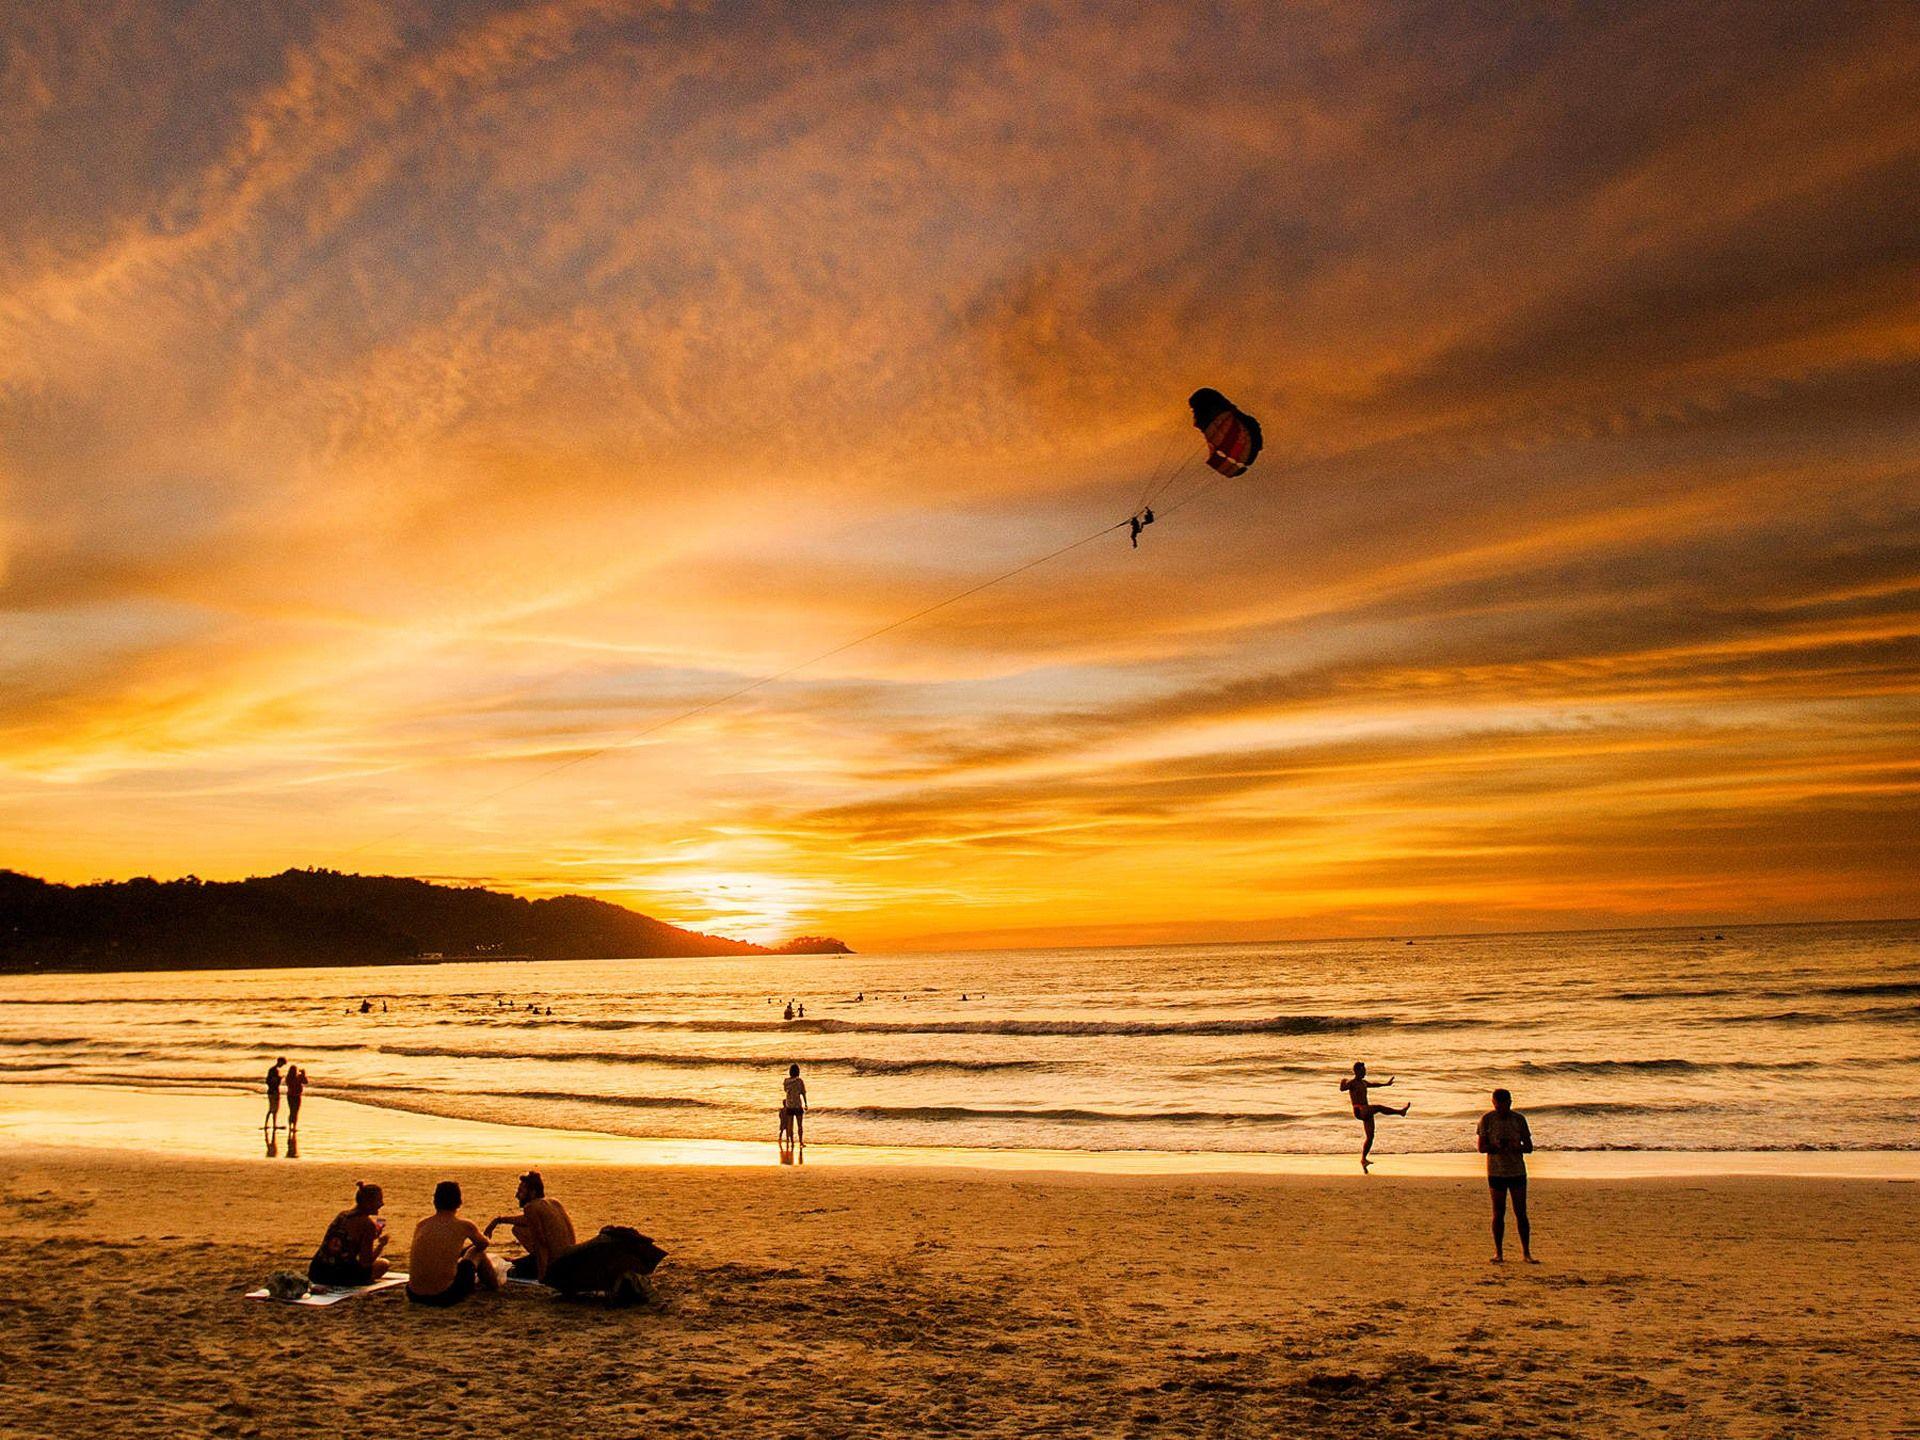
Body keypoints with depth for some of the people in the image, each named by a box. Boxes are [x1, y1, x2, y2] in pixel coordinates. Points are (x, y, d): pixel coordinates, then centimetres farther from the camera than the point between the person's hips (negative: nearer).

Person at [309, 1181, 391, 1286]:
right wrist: (381, 1244, 9)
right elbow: (366, 1263, -8)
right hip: (339, 1276, -7)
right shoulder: (367, 1224, -8)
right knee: (383, 1263, 16)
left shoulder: (341, 1215, 13)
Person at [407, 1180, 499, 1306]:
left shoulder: (421, 1225, 6)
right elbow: (483, 1245, 19)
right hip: (444, 1295, -4)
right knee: (477, 1252, 18)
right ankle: (493, 1286, 42)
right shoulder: (464, 1226, -4)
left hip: (414, 1295, 4)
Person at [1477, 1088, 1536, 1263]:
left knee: (1521, 1213, 1)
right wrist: (1496, 1147, -24)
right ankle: (1498, 1253, 11)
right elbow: (1482, 1147, -3)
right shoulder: (1487, 1119, -2)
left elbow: (1529, 1147, 3)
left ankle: (1526, 1253, 8)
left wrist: (1515, 1147, -18)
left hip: (1517, 1171, 1)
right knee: (1498, 1214, 4)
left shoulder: (1519, 1119, 1)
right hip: (1496, 1172, -1)